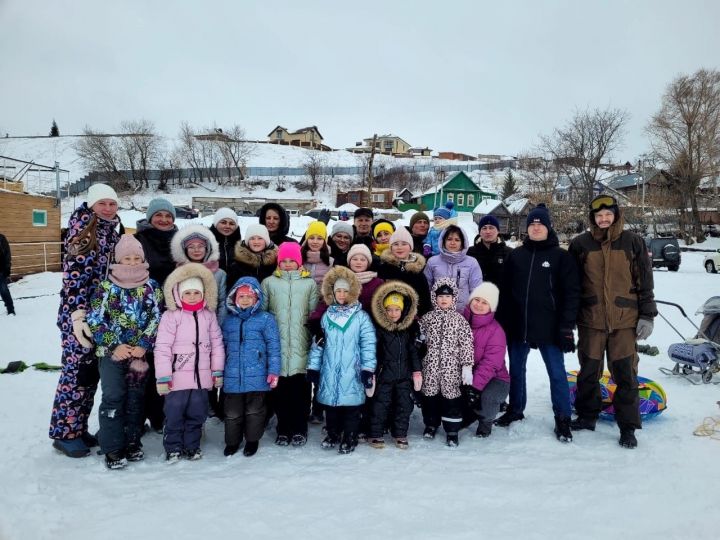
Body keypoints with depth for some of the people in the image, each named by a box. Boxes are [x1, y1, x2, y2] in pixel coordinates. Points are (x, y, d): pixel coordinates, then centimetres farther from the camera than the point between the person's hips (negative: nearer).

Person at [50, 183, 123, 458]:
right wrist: (78, 313, -24)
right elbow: (73, 275, -16)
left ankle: (79, 428, 22)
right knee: (77, 370, -4)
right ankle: (64, 433, 9)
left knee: (92, 371, 11)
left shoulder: (114, 233, 13)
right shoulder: (82, 231, -9)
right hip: (78, 313, -7)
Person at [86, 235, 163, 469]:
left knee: (135, 398, 10)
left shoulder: (152, 287, 2)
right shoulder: (106, 287, -2)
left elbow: (157, 318, -1)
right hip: (111, 352, -1)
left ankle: (132, 442, 23)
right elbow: (94, 320, -4)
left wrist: (144, 345, -11)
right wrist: (114, 345, -11)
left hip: (140, 352, 2)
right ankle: (112, 448, 6)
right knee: (113, 398, -4)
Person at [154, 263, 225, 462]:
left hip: (201, 377, 4)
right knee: (174, 414, 5)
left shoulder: (209, 315, 5)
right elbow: (162, 348, -10)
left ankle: (192, 446, 29)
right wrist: (163, 377, -12)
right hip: (178, 377, -3)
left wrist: (218, 371, 8)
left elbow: (217, 344, 9)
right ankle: (173, 448, 23)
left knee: (197, 414, 13)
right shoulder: (171, 316, -8)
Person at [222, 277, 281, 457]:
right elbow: (223, 346, 16)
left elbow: (273, 347, -6)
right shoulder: (228, 320, 9)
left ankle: (252, 440, 29)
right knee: (232, 412, 13)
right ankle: (232, 441, 32)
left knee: (254, 410, 10)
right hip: (233, 376, 3)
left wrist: (273, 371, -10)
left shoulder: (266, 319, -4)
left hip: (257, 376, -3)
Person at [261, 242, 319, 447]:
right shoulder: (269, 282, 7)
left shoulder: (309, 283, 7)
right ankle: (283, 429, 20)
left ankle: (300, 429, 19)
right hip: (277, 347, 0)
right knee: (279, 390, 5)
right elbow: (261, 312, 8)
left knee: (301, 390, 4)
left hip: (301, 347, 0)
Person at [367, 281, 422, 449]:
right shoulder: (379, 329, -6)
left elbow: (414, 351, 5)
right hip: (385, 374, -2)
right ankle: (375, 434, 15)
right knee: (380, 404, 3)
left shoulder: (410, 328, 2)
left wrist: (417, 371, 2)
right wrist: (371, 373, -6)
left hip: (404, 374, 3)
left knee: (404, 404, 9)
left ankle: (400, 434, 23)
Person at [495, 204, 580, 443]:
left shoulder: (561, 256, -2)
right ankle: (515, 409, 33)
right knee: (516, 370, 15)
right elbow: (506, 289, 10)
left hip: (549, 328, -3)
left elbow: (571, 293, -5)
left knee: (557, 373, 3)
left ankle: (562, 419, 17)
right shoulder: (515, 255, 7)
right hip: (517, 326, 4)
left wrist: (567, 326, -11)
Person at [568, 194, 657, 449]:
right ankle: (587, 416, 27)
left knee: (625, 373, 3)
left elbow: (645, 282, 4)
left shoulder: (633, 242, 2)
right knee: (589, 371, 10)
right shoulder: (580, 244, 2)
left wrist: (647, 315, 0)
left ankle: (628, 426, 16)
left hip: (625, 320, -1)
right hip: (590, 320, 1)